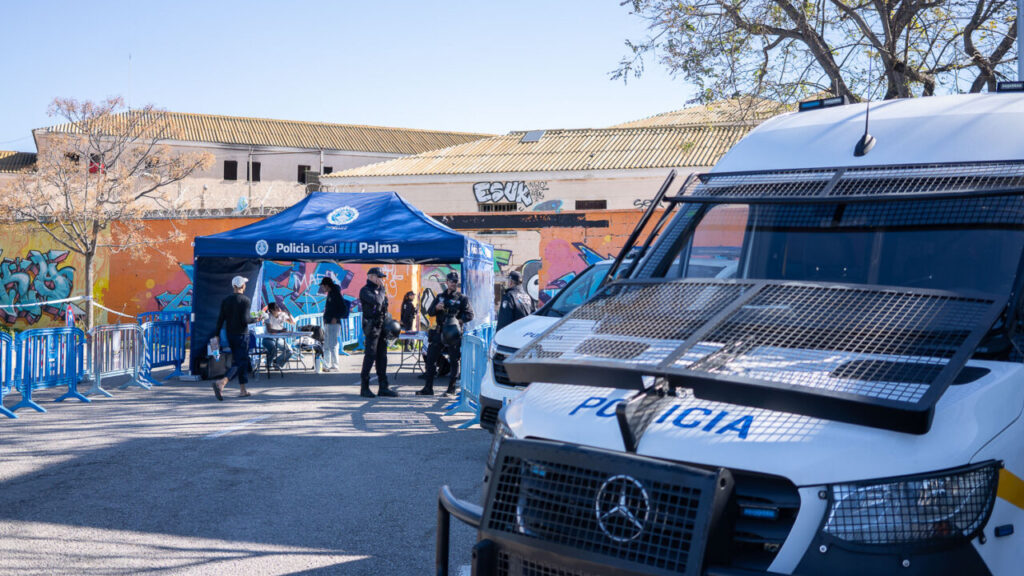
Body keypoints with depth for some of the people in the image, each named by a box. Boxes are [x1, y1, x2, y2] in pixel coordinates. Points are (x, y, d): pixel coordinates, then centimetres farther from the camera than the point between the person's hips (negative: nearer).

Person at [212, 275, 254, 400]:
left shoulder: (225, 300, 5)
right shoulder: (246, 300, -12)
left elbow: (220, 319, 3)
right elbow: (245, 320, -18)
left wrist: (217, 335, 7)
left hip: (230, 334, 6)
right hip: (241, 334, -6)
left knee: (243, 361, 16)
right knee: (239, 362, -6)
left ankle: (243, 390, 19)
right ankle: (221, 383, -27)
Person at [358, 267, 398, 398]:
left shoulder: (379, 290, 18)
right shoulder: (365, 291, -8)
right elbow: (377, 301, -25)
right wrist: (382, 289, -10)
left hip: (382, 326, 8)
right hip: (371, 326, -8)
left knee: (382, 357, 8)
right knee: (370, 356, -8)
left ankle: (383, 387, 11)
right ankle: (364, 388, -2)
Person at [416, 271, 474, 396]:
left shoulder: (462, 298, 3)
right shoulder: (440, 297, 15)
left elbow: (469, 314, -4)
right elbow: (429, 312, 13)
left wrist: (458, 320, -20)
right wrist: (436, 308, -8)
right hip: (439, 333, 4)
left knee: (454, 361, 0)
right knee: (430, 358, 3)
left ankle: (451, 388, 9)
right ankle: (428, 388, 10)